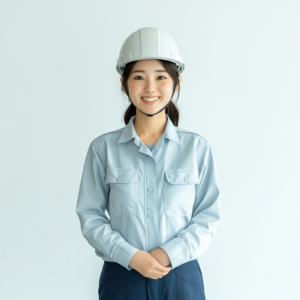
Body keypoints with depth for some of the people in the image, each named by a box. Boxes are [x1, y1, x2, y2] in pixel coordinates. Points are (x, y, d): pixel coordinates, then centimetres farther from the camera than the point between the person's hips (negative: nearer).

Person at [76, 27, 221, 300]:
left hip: (181, 276, 0)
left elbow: (209, 216, 0)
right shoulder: (103, 148, -2)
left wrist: (170, 253, -12)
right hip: (122, 276, 0)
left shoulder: (197, 147, -1)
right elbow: (90, 214, -2)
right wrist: (131, 256, -13)